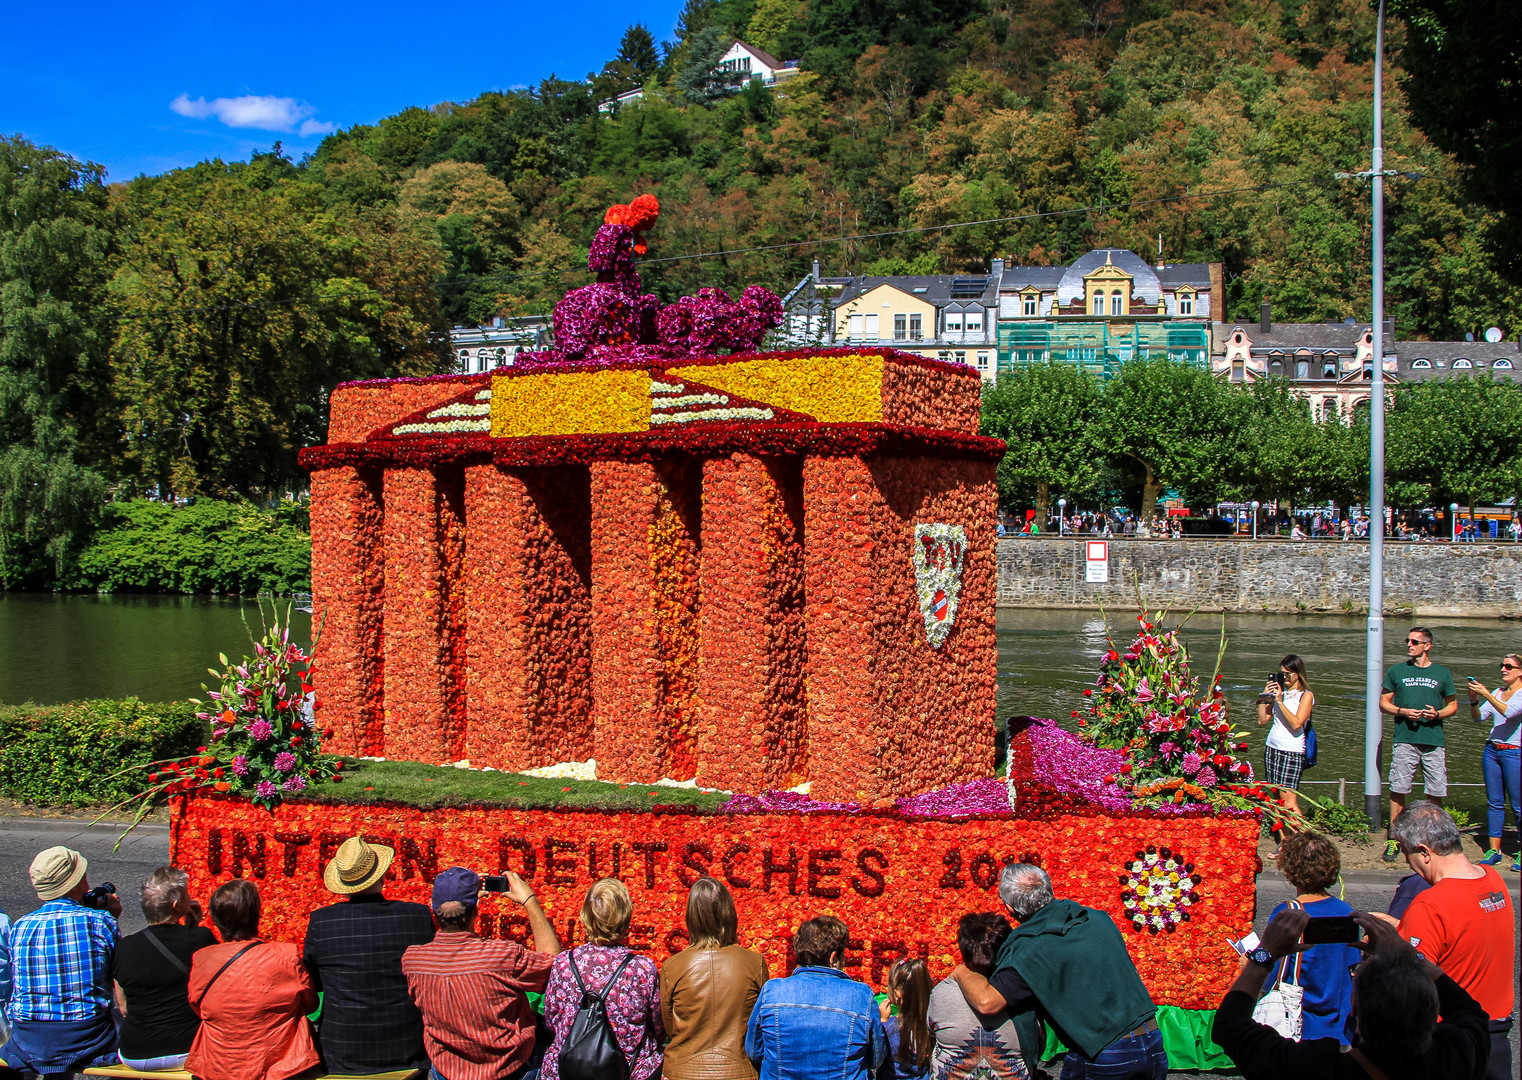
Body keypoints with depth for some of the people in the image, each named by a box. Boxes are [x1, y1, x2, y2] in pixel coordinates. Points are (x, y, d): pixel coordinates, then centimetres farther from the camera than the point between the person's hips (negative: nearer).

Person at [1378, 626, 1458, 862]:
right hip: (1404, 739, 0)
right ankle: (1393, 838, 2)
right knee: (1398, 791, -4)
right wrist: (1402, 712, -7)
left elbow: (1453, 705, 16)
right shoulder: (1396, 672, 9)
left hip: (1434, 741, 1)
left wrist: (1438, 714, -5)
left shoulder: (1443, 673, 10)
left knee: (1436, 793, 0)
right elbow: (1383, 703, 12)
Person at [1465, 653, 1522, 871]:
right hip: (1492, 750, 6)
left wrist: (1486, 694, -26)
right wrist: (1474, 700, -8)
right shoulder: (1498, 692, 14)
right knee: (1494, 802, 5)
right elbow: (1479, 717, 9)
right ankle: (1494, 850, 8)